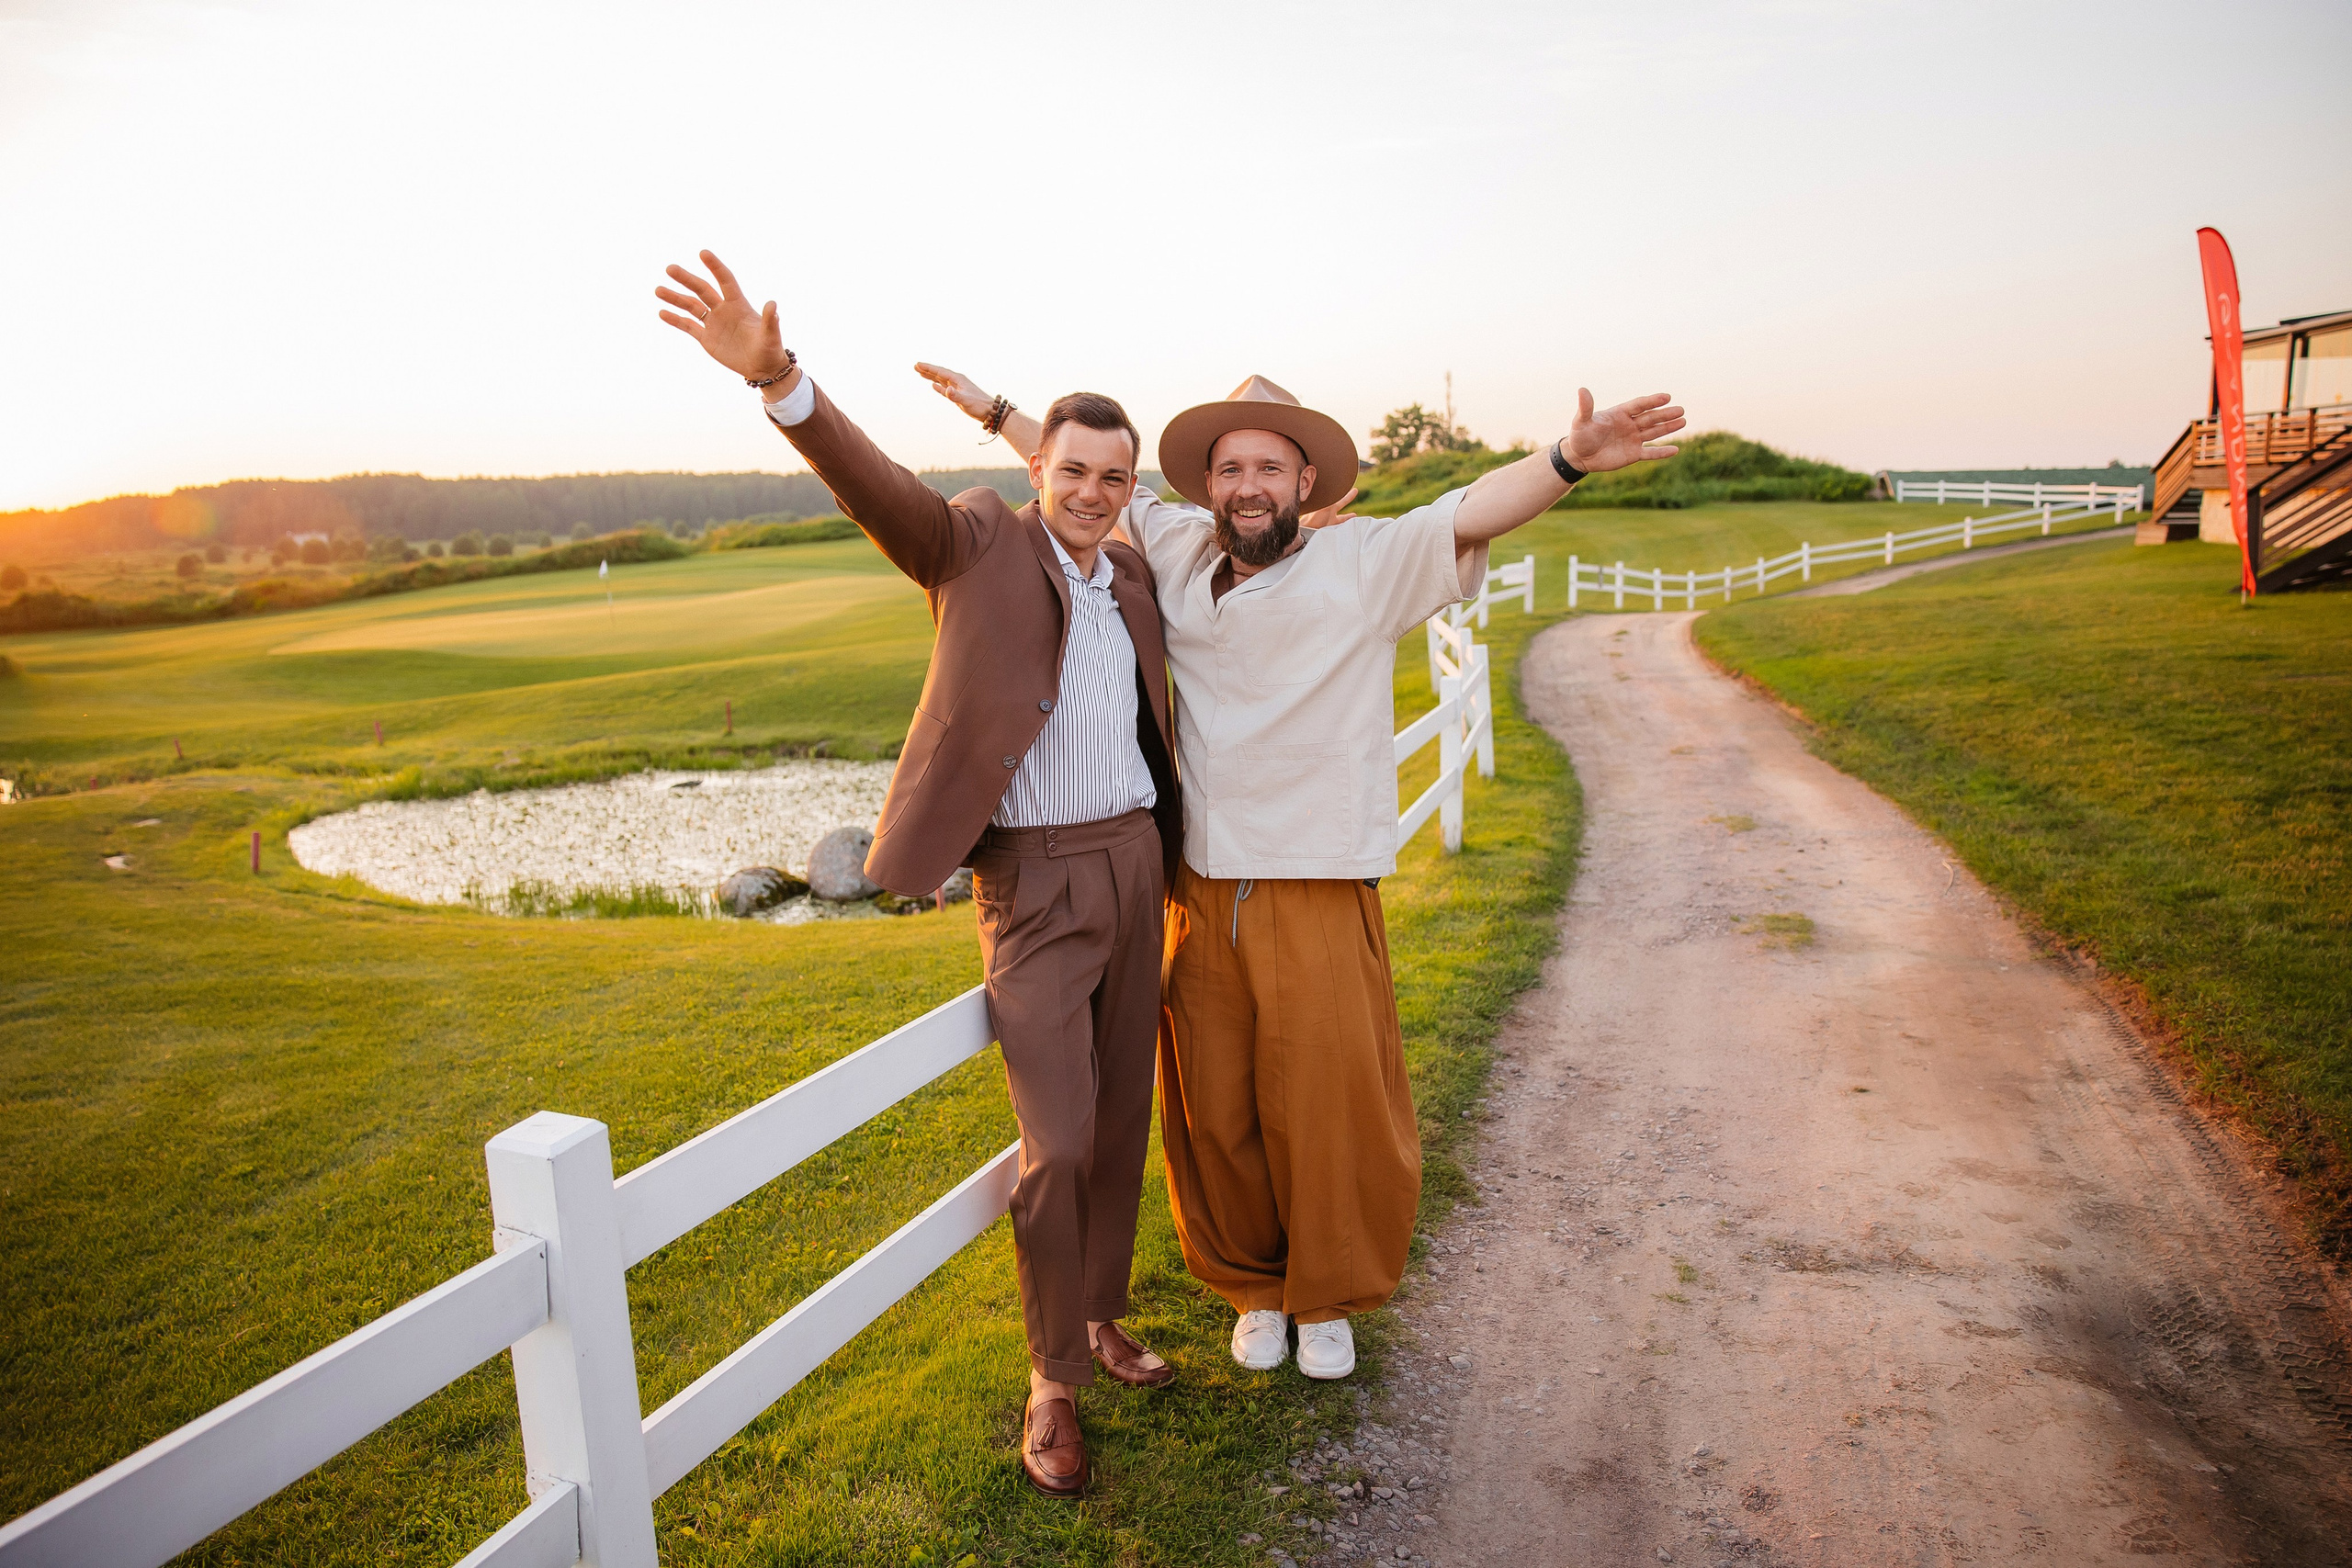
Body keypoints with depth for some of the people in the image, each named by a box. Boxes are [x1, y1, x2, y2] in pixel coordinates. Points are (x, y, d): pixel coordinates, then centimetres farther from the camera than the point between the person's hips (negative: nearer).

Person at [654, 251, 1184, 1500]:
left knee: (1121, 1122, 14)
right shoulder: (980, 544, -4)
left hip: (1133, 863, 6)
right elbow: (876, 485, -21)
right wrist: (779, 379, -39)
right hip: (1031, 883, -6)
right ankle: (1053, 1378, 14)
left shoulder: (1135, 579, 11)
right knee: (1058, 1145, -7)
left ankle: (1101, 1317, 35)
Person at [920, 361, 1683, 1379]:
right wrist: (994, 410, 26)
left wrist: (1568, 460, -34)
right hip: (1199, 898, 3)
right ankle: (1254, 1289, 35)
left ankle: (1328, 1297, 30)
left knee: (1330, 1110, 3)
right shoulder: (1176, 551, 8)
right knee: (1212, 1117, 10)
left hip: (1320, 899, -3)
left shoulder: (1364, 563, -3)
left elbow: (1471, 511, -17)